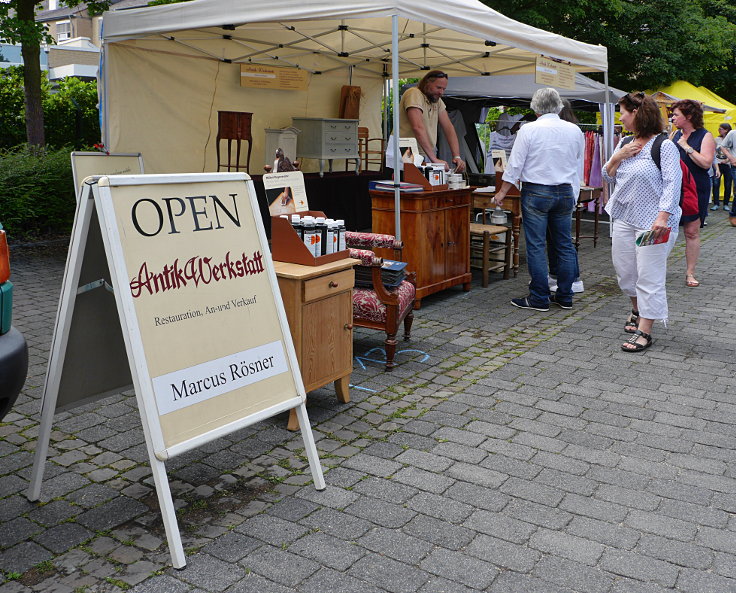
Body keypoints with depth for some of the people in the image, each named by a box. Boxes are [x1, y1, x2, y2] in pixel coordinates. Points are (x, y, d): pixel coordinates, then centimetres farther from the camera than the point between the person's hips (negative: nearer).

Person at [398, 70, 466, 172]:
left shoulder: (438, 100, 12)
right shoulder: (414, 94, -12)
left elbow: (448, 128, 8)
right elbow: (418, 128, -25)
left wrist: (457, 156, -7)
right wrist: (434, 159, -31)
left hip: (427, 156, 7)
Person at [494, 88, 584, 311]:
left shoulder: (529, 130, -8)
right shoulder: (574, 130, 6)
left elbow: (515, 165, -7)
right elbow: (578, 168, 14)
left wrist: (502, 192, 3)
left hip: (536, 193, -5)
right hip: (565, 192, 5)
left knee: (536, 246, 0)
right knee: (565, 245, 11)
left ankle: (539, 299, 3)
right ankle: (565, 297, 18)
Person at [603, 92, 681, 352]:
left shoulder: (664, 146, -11)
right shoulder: (625, 143, 10)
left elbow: (672, 183, -16)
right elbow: (608, 176, 14)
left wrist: (663, 217, -25)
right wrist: (618, 157, -4)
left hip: (652, 222, -7)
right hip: (623, 216, 7)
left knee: (649, 277, -3)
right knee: (624, 270, 15)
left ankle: (644, 331, 3)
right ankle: (637, 310, 40)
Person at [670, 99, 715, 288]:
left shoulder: (705, 136, -5)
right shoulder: (676, 134, 11)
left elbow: (706, 162, -18)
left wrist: (686, 147, -17)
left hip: (695, 189, -4)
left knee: (692, 231, 1)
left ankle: (690, 273, 10)